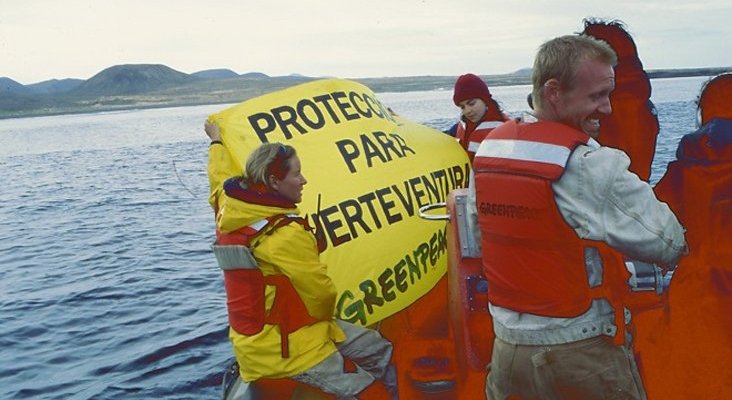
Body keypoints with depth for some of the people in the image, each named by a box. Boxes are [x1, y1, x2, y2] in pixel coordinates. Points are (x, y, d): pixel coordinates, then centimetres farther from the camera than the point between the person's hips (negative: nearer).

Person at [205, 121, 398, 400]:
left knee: (381, 352, 9)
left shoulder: (230, 206, -1)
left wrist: (216, 141, 42)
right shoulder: (285, 234, -25)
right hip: (278, 346, -9)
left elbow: (218, 174, 23)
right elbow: (322, 292, -14)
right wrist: (326, 315, 9)